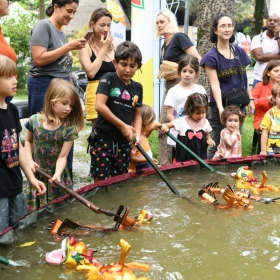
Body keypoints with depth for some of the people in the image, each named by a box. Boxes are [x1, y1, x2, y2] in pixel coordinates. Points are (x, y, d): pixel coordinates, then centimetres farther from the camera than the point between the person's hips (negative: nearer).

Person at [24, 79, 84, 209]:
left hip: (58, 174, -1)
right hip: (37, 174, 1)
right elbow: (28, 141, 10)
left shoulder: (69, 128, -14)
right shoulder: (35, 120, -8)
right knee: (37, 210, 12)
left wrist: (57, 174, -32)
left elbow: (62, 157, -15)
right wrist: (30, 160, -5)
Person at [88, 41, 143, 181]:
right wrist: (122, 126, -16)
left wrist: (137, 134, -8)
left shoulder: (138, 88, 10)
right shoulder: (108, 79, -6)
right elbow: (99, 105, -17)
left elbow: (137, 115, 12)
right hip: (103, 139, -5)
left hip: (124, 143, 5)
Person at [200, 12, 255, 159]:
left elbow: (244, 79, 14)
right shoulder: (211, 56, -9)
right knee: (216, 146, 0)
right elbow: (215, 84, -16)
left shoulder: (240, 52, 7)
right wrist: (220, 108, -26)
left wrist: (250, 99, 10)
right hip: (219, 107, -5)